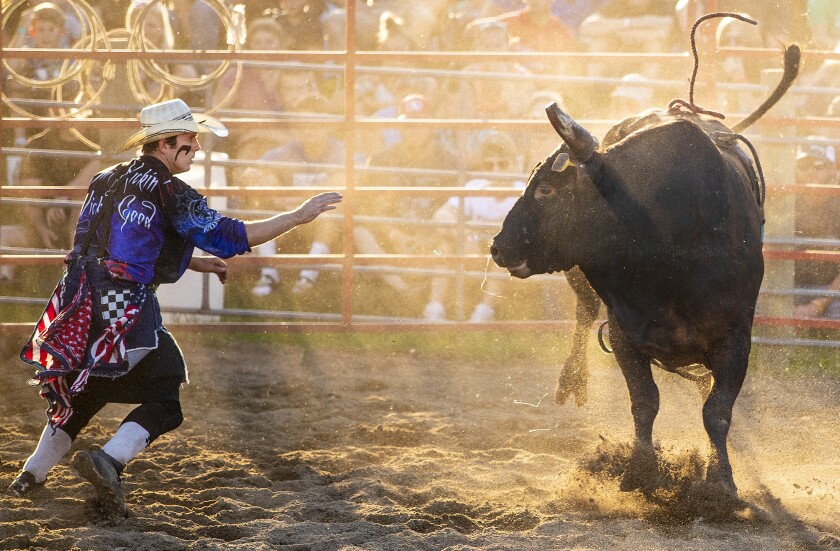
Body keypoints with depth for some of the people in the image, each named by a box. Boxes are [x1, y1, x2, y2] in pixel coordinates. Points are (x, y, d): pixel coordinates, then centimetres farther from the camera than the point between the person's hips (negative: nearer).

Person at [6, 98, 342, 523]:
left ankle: (30, 476, 25)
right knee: (162, 400, 0)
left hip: (81, 305, 8)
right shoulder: (168, 192, -9)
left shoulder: (107, 181, 16)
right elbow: (228, 237, -14)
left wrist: (195, 262, 28)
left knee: (81, 392, 25)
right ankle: (109, 460, -22)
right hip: (126, 309, -8)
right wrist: (298, 216, -10)